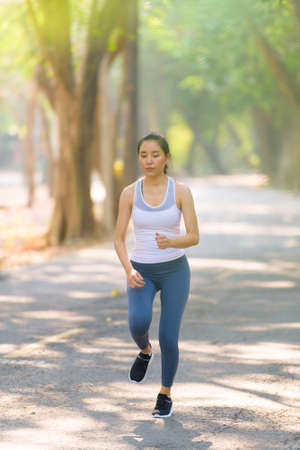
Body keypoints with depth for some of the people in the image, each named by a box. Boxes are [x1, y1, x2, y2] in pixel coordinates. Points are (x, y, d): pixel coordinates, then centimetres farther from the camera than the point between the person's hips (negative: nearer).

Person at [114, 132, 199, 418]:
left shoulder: (181, 191, -8)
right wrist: (129, 271, -19)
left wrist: (170, 241, -33)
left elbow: (194, 237, -11)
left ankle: (165, 395, 20)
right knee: (139, 322, -27)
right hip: (141, 272, 1)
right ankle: (144, 351, 10)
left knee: (168, 338, -6)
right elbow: (119, 239, -1)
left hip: (174, 270, -1)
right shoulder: (129, 193, -4)